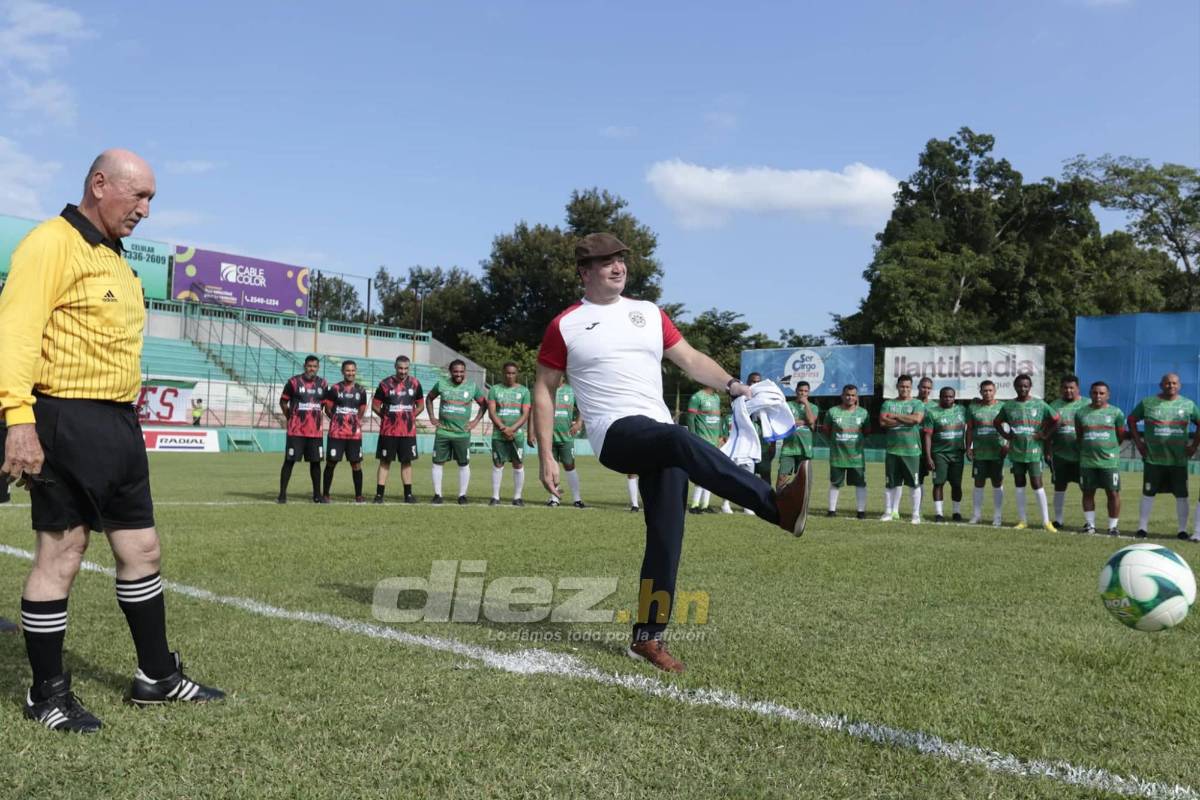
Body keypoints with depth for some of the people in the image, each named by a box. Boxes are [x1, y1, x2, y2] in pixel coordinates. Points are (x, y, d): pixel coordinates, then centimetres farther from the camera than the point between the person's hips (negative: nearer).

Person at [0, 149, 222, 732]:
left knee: (141, 549, 13)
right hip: (66, 421, -9)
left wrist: (122, 421, 19)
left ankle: (157, 677, 25)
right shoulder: (52, 243, -10)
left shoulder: (115, 259, 19)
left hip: (118, 423, 9)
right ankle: (47, 694, 14)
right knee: (60, 554, -1)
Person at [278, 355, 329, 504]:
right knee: (289, 461, -2)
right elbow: (283, 402, 4)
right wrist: (290, 417, 2)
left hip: (315, 431, 4)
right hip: (296, 430, -4)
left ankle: (317, 494, 17)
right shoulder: (294, 381, -4)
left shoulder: (323, 384, 7)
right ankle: (282, 494, 4)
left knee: (315, 462, 8)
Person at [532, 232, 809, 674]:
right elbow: (544, 390, 9)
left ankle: (648, 637, 8)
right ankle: (777, 507, -47)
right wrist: (546, 457, 1)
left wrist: (731, 384, -3)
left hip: (661, 441, 5)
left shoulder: (649, 313, 18)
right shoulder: (566, 326, 6)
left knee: (667, 535, -4)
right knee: (680, 439, -36)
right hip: (616, 434, -5)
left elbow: (690, 359, 17)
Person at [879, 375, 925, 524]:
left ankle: (916, 514, 8)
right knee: (891, 483, 8)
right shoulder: (888, 403, 10)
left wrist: (895, 416, -8)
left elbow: (917, 419, -16)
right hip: (893, 449, 2)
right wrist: (906, 420, -10)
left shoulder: (917, 403, 3)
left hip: (911, 449, -2)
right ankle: (889, 512, 17)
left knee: (914, 483, 0)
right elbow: (883, 421, -6)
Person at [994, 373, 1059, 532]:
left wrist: (1045, 435, -5)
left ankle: (1046, 521, 0)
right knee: (1019, 485, 8)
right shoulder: (1008, 405, 3)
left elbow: (1055, 419, 2)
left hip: (1033, 451, -3)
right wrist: (1006, 435, 4)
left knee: (1037, 484, -6)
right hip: (1016, 451, 3)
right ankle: (1022, 520, 16)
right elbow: (997, 422, 16)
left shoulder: (1039, 404, -4)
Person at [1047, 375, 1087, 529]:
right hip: (1060, 454, 1)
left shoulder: (1087, 405, 1)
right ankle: (1058, 519, 16)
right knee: (1059, 487, 7)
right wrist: (1047, 452, 5)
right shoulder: (1054, 406, 6)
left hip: (1082, 454, -1)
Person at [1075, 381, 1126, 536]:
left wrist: (1109, 448, 12)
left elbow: (1120, 435, 9)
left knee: (1113, 493, 0)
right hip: (1087, 460, 2)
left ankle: (1113, 526, 9)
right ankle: (1090, 524, 18)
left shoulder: (1116, 412, 1)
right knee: (1088, 492, 7)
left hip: (1110, 460, -2)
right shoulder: (1081, 413, 6)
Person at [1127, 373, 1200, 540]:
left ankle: (1183, 529, 14)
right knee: (1148, 493, 3)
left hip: (1179, 459, 1)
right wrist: (1138, 442, 2)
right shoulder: (1147, 403, 1)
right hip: (1153, 459, -1)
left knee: (1181, 495, 5)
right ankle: (1142, 527, 11)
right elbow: (1131, 420, 9)